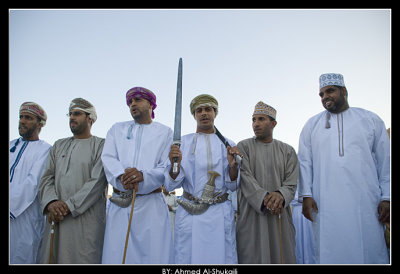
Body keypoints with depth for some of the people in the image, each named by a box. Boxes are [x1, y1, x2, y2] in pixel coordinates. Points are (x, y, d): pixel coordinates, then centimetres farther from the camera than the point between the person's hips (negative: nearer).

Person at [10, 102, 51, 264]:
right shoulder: (12, 145, 19)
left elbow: (32, 183, -10)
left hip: (24, 218, -5)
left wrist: (12, 205, -16)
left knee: (21, 258, -1)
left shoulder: (45, 150, 0)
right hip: (11, 214, 5)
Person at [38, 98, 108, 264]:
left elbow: (98, 181, -8)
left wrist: (68, 205, -14)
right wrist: (51, 203, -8)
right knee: (51, 258, 6)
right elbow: (47, 177, 11)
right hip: (56, 219, 5)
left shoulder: (101, 145, 3)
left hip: (86, 218, -5)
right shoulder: (59, 145, 20)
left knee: (83, 259, -6)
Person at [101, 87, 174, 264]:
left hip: (151, 205, -2)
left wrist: (143, 175, -21)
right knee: (116, 255, -2)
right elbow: (108, 158, 4)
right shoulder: (117, 129, 20)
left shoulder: (165, 132, 11)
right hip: (119, 205, 2)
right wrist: (121, 176, -18)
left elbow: (167, 168, -1)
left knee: (155, 256, -6)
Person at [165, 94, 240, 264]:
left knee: (222, 257, 2)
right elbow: (171, 185, 1)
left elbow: (233, 186, 5)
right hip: (189, 214, 0)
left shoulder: (226, 144, 8)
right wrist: (175, 164, -19)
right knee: (186, 258, 1)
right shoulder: (183, 142, 6)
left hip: (220, 214, 1)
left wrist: (233, 165, -14)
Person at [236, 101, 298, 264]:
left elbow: (292, 183, 2)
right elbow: (245, 178, -7)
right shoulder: (243, 147, 5)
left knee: (281, 257, 4)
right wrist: (265, 198, -21)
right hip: (251, 216, -2)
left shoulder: (287, 151, 11)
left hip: (280, 217, 2)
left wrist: (280, 195, -20)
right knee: (252, 257, -4)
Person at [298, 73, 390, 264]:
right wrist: (306, 195, -3)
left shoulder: (370, 120, 13)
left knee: (370, 251, -1)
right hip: (325, 205, 0)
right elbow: (304, 162, 8)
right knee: (331, 253, -1)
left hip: (365, 203, 0)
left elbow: (385, 161, 9)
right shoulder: (312, 125, 14)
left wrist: (387, 197, 0)